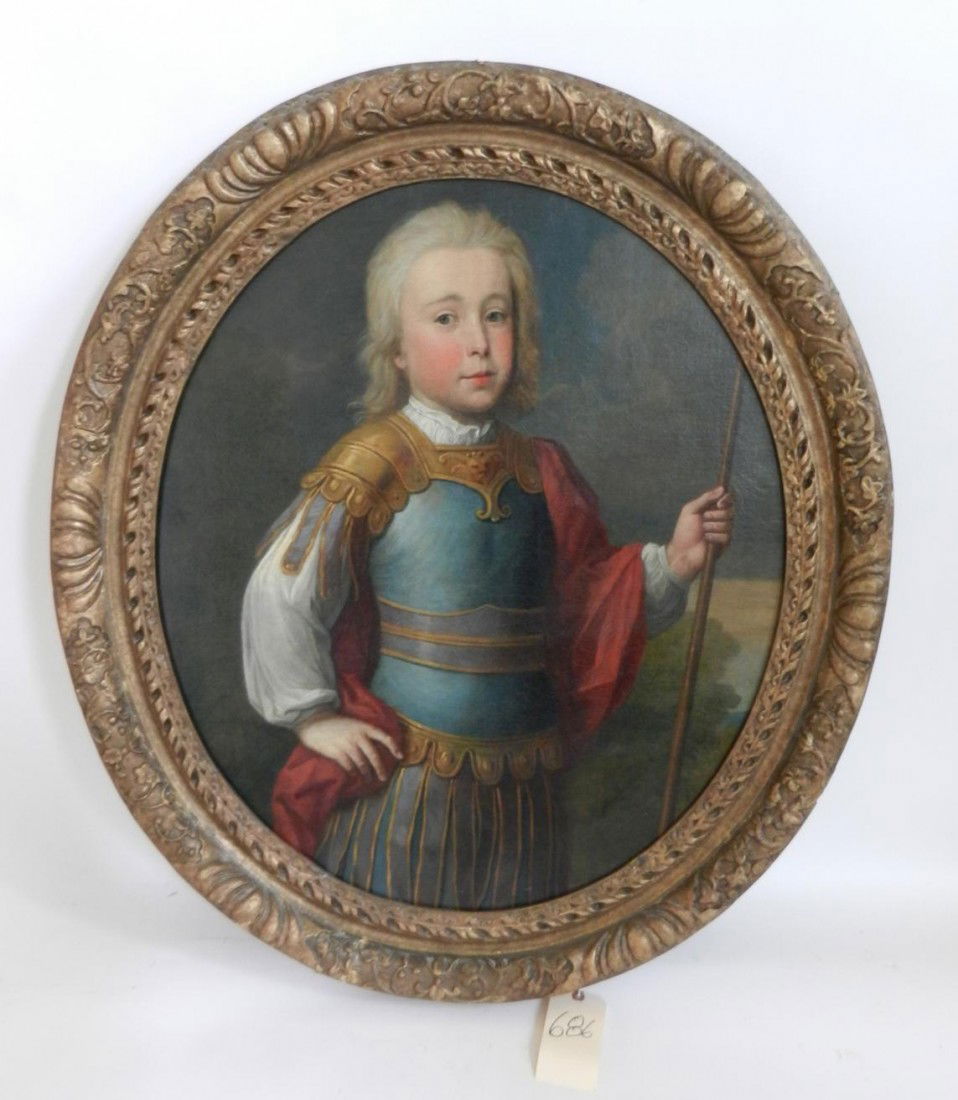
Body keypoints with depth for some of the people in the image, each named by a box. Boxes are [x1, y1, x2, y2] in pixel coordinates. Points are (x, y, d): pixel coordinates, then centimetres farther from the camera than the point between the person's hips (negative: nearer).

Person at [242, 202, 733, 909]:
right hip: (407, 777, -5)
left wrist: (669, 564, -4)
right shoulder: (376, 462, -13)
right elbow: (281, 592, -12)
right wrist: (313, 717, -7)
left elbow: (584, 604, 10)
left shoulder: (540, 468, 4)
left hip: (524, 782, 5)